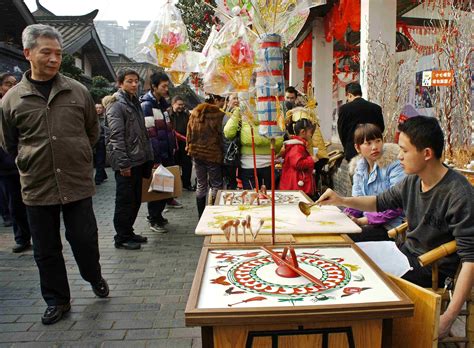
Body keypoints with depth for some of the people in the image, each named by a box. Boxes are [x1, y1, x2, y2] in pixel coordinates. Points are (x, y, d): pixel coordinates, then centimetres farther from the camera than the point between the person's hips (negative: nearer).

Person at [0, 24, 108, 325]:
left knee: (84, 240, 8)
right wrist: (32, 165, 9)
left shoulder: (78, 91, 1)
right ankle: (57, 301, 30)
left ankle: (95, 278, 38)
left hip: (78, 184, 0)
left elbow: (93, 131, 12)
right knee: (46, 250, 11)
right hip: (37, 188, 1)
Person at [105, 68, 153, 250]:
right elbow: (116, 136, -17)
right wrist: (123, 163, -21)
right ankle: (122, 237, 11)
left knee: (135, 199, 15)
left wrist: (148, 158, 16)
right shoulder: (116, 105, -10)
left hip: (137, 160, 9)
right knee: (125, 200, -1)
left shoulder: (135, 102, 17)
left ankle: (128, 232, 27)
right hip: (125, 162, -9)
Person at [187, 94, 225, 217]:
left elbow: (189, 132, 10)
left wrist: (190, 147, 18)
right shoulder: (218, 114, -14)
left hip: (196, 152, 6)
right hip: (212, 154, -6)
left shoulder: (195, 112, 5)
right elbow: (221, 135, -11)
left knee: (201, 185, 14)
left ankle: (201, 217, 21)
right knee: (216, 185, 6)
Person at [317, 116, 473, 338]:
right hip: (407, 254, 7)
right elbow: (381, 202, 15)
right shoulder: (412, 181, -3)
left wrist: (449, 316, -28)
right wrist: (341, 201, 2)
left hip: (432, 270, -7)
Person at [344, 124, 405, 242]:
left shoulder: (394, 164, -12)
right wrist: (346, 215, -9)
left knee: (348, 237, -25)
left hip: (390, 226, -6)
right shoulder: (359, 167, 9)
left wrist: (362, 221, -18)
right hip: (368, 221, 7)